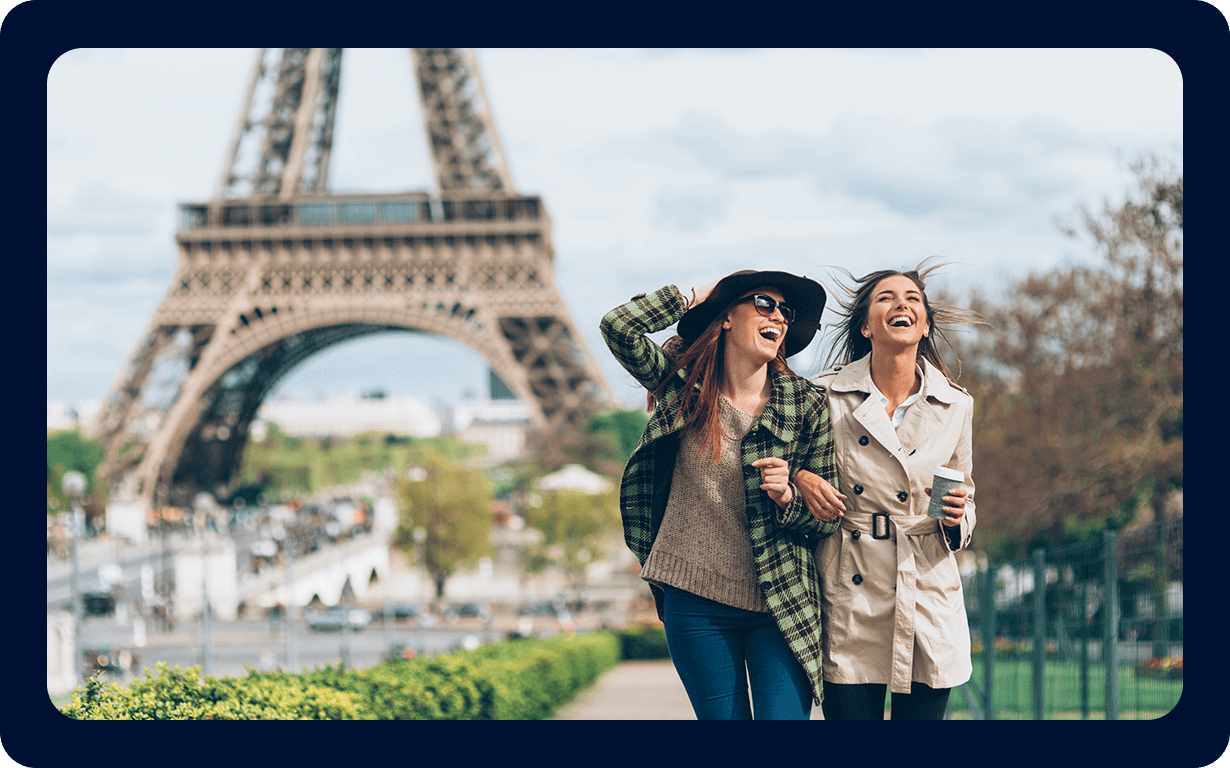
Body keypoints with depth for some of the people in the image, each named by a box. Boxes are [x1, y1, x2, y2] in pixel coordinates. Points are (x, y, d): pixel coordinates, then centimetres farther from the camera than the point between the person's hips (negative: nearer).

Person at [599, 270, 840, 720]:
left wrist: (789, 499, -17)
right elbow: (618, 328, -12)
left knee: (783, 717, -10)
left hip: (779, 605, 0)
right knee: (722, 718, 6)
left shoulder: (806, 405, 1)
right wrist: (692, 297, 0)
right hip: (695, 602, 0)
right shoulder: (684, 381, 3)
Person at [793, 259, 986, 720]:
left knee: (923, 714, 3)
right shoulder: (826, 395, -1)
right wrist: (800, 478, -8)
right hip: (848, 600, -2)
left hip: (928, 598, 2)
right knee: (848, 713, -4)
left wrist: (956, 518, -5)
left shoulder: (955, 406, 6)